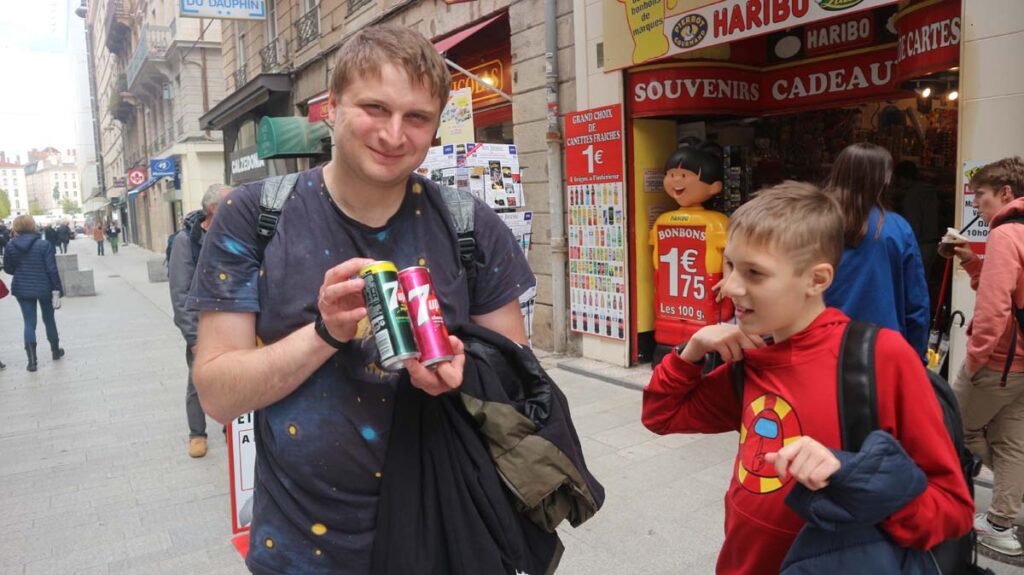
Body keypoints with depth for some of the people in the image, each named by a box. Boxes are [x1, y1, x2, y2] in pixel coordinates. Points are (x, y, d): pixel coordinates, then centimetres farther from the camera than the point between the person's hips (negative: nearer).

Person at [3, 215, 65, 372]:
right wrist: (58, 287, -7)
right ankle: (56, 351, 31)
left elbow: (8, 268, 4)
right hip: (43, 288, -2)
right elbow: (52, 269, -14)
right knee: (49, 319, 16)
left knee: (29, 323, 5)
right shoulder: (44, 244, -13)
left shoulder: (11, 246, -4)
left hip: (22, 289, 2)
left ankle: (32, 360, -1)